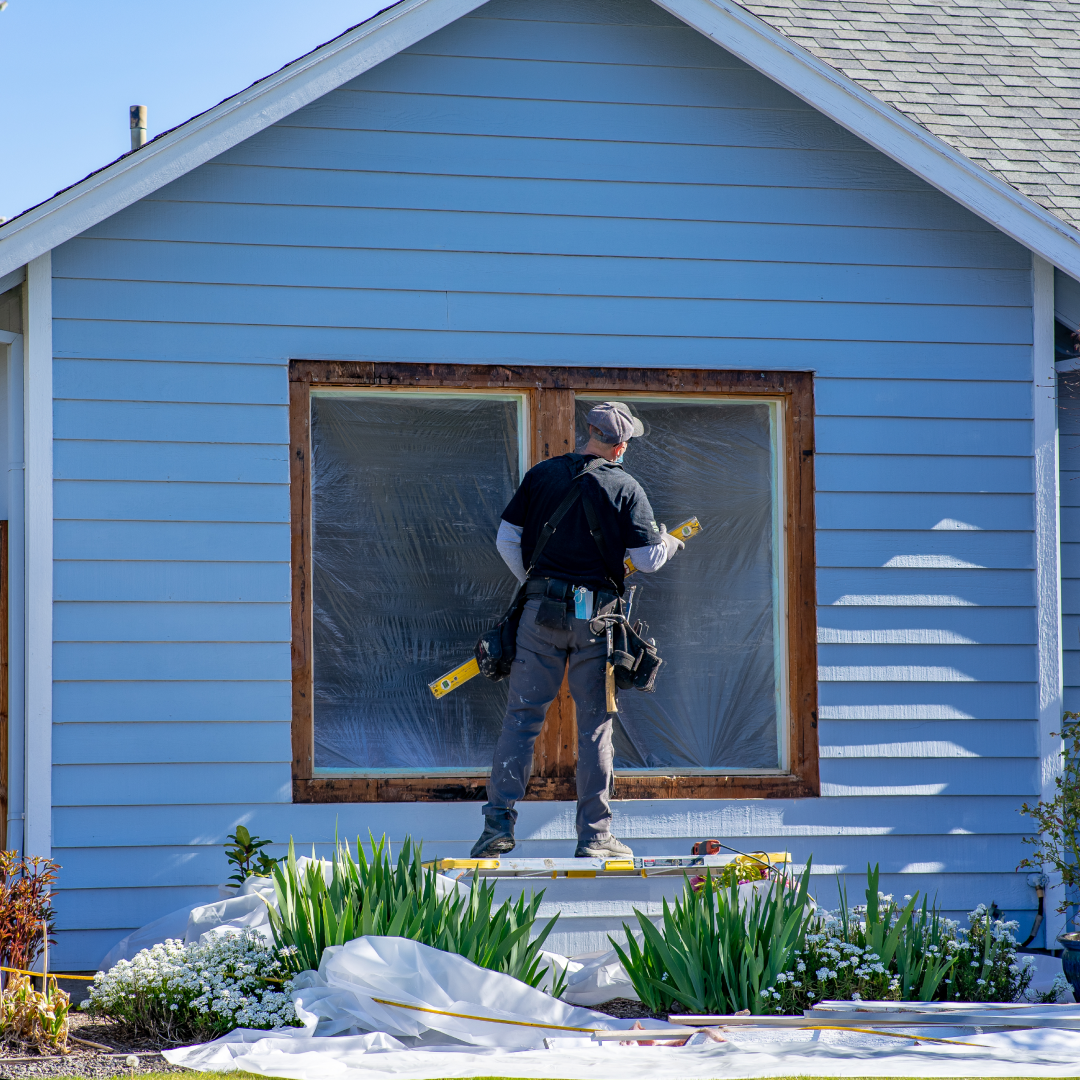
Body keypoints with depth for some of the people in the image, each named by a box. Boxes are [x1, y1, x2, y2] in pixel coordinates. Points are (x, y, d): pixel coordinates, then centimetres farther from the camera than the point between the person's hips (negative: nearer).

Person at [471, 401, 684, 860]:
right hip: (597, 614, -2)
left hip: (542, 610, 2)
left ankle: (499, 823, -4)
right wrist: (670, 543, 19)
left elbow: (506, 541, 6)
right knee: (595, 726, 4)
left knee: (522, 717, 3)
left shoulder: (542, 474, 6)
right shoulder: (625, 487, -1)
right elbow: (649, 559, -3)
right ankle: (594, 835, 5)